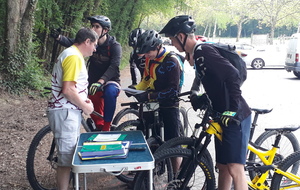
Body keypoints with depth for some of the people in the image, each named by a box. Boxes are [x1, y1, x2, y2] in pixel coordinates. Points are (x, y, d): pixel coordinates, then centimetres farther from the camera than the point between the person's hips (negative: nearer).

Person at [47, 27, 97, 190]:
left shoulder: (71, 54, 17)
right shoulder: (74, 56, -16)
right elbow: (68, 90, -24)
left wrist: (83, 100, 12)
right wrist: (85, 106, -11)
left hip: (70, 111, 11)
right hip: (65, 112, -11)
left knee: (71, 154, 17)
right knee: (66, 158, -6)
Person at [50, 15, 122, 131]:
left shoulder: (115, 46, -15)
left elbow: (114, 66, -29)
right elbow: (71, 43, -12)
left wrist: (100, 82, -44)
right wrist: (58, 37, -34)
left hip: (110, 81, -5)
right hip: (94, 83, 5)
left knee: (110, 92, -37)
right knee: (96, 116, 9)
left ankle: (106, 128, -29)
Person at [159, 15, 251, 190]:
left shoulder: (204, 51, -17)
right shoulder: (197, 53, 13)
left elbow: (233, 75, -27)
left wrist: (233, 109, -28)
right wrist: (201, 98, 13)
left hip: (235, 117, -10)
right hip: (224, 116, 10)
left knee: (235, 168, -8)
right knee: (223, 166, 15)